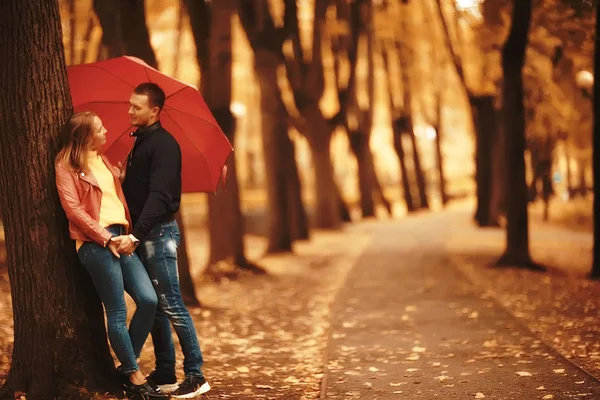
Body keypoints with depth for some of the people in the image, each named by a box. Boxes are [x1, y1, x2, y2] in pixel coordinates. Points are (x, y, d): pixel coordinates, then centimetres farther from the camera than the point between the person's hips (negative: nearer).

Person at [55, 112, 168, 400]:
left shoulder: (102, 161, 21)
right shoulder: (67, 167, -2)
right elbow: (73, 209, -11)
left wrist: (128, 230, 9)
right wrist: (105, 238, -15)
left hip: (119, 239, 7)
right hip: (95, 243, -7)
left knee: (149, 300, -3)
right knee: (117, 312, -5)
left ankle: (128, 365, 11)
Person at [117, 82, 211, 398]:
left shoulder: (163, 145, -13)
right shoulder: (140, 142, 16)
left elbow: (159, 196, -22)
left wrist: (136, 235, -27)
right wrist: (123, 179, 1)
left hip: (159, 232, -9)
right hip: (142, 234, 9)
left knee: (171, 305, -8)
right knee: (154, 306, 10)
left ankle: (195, 375, -3)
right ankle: (164, 375, 17)